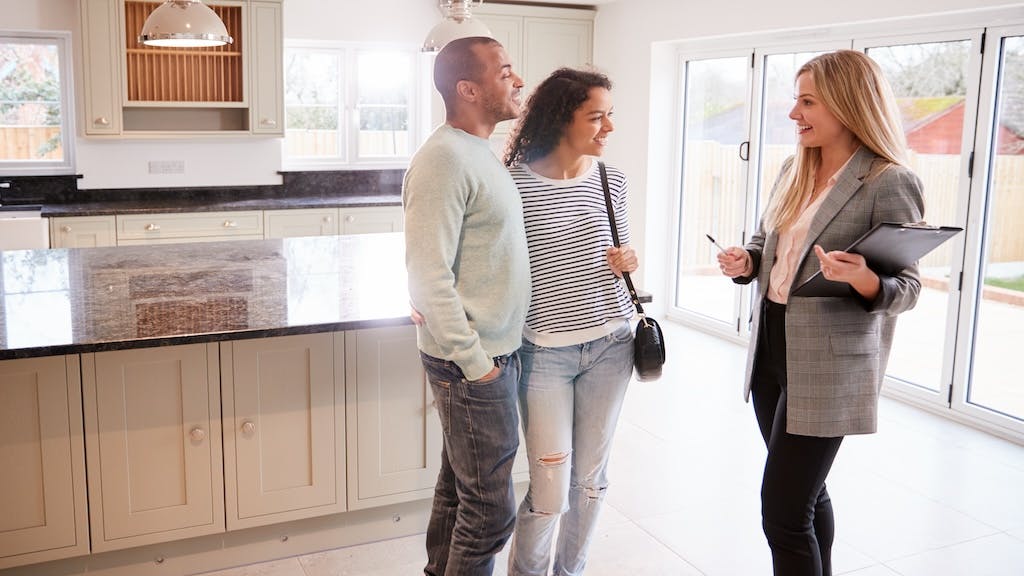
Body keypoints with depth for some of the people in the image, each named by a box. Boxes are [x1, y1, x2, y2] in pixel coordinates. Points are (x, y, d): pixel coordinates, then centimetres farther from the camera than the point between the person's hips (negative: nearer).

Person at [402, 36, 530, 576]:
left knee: (459, 486, 21)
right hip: (476, 362, -9)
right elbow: (429, 279, -23)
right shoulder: (444, 159, -19)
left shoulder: (479, 152, 11)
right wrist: (474, 361, -18)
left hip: (493, 351, 9)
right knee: (489, 509, 1)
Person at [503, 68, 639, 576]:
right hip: (544, 353, -4)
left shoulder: (610, 181, 3)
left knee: (591, 477, 14)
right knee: (551, 490, -1)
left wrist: (626, 262, -6)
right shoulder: (516, 184, -12)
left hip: (610, 346, 4)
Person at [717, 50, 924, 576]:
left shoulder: (888, 183, -14)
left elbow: (907, 288, -11)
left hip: (828, 365, -7)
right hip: (770, 349, 7)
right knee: (805, 493, 20)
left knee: (783, 512, -6)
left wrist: (865, 280, -33)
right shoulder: (794, 170, 8)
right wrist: (745, 261, -4)